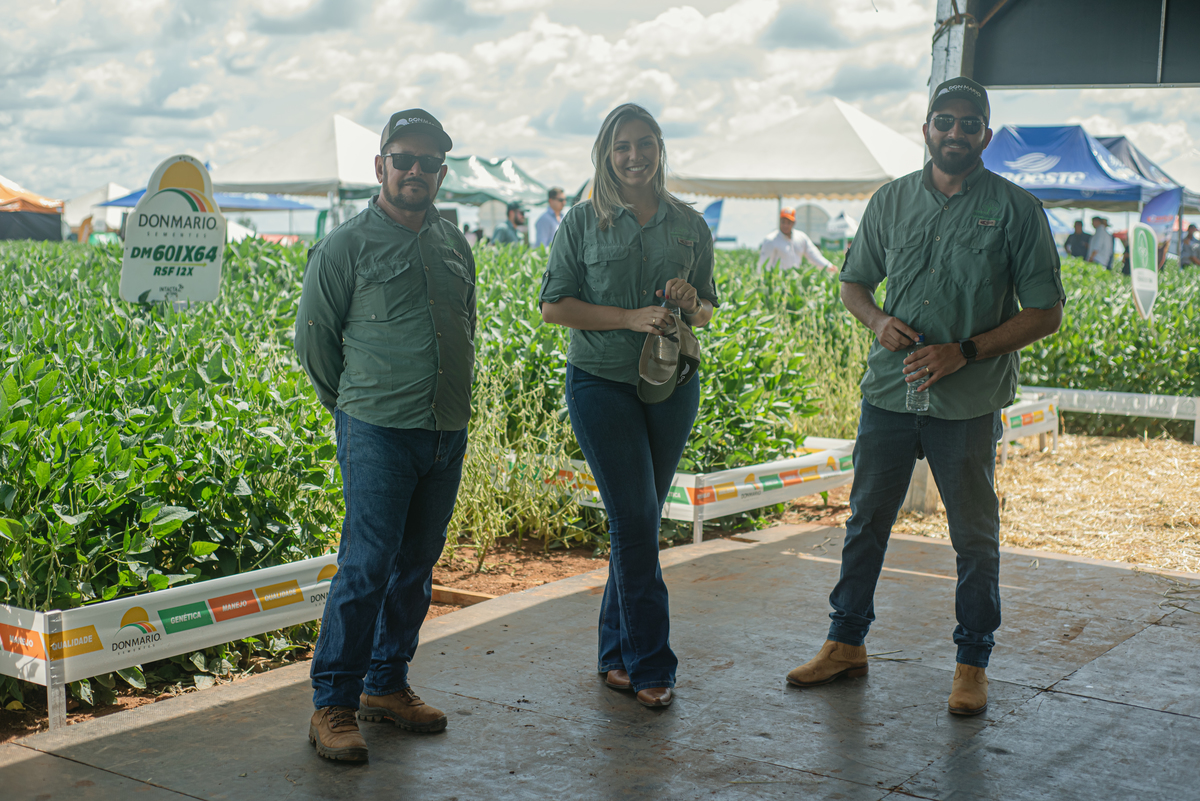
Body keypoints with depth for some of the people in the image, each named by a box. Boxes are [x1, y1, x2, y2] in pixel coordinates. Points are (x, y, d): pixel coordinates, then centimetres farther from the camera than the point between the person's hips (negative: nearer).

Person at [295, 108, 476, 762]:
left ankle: (387, 685, 25)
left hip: (447, 433, 6)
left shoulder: (455, 245, 13)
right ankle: (332, 706, 1)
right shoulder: (345, 248, -4)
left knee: (415, 567, 12)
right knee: (366, 568, -9)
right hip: (378, 432, -6)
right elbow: (313, 336, 4)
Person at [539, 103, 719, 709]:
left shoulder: (689, 225, 8)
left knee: (641, 521, 8)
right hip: (602, 382, -3)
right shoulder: (583, 223, -1)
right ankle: (649, 665, 4)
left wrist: (690, 305, -10)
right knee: (634, 520, -7)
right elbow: (554, 305, -4)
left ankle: (616, 653, 21)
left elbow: (708, 311, 14)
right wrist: (631, 318, -15)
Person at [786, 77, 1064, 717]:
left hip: (969, 403, -3)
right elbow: (854, 282, 17)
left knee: (975, 538, 6)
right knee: (865, 521, 11)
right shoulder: (892, 201, 7)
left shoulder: (1016, 210, -3)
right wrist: (879, 321, -5)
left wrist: (964, 352, -14)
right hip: (888, 392, 3)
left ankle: (973, 664, 20)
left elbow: (1045, 312, -4)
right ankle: (846, 644, 26)